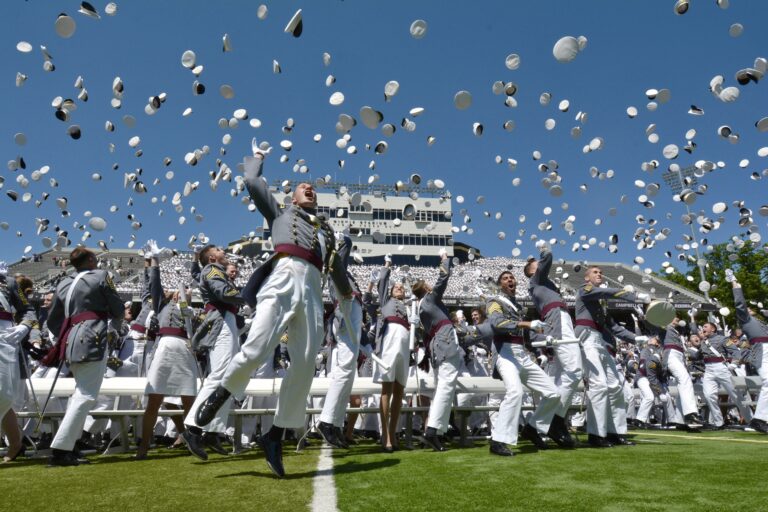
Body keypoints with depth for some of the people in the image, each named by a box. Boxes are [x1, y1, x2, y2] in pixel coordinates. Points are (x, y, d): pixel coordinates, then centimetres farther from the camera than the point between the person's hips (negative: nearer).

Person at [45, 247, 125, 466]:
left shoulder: (64, 284, 17)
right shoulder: (101, 276, 1)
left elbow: (52, 321, 19)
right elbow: (118, 309, 5)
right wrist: (115, 324, 24)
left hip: (71, 341, 7)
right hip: (92, 339, -7)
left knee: (80, 393, 18)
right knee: (86, 396, -6)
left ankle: (67, 446, 18)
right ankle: (60, 450, -10)